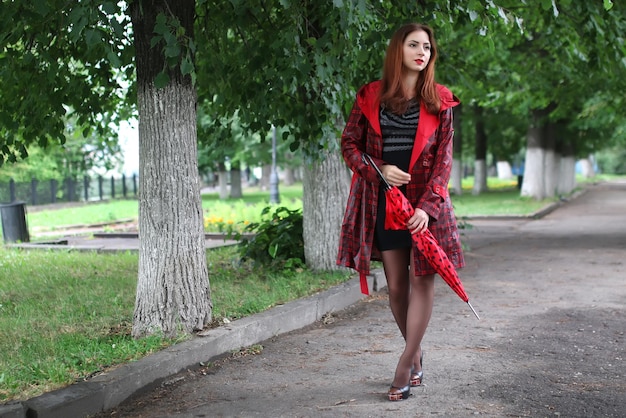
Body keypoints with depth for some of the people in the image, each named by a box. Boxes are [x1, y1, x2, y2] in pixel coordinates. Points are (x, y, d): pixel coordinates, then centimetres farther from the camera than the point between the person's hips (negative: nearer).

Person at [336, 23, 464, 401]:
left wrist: (428, 206, -14)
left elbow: (443, 158, -2)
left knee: (422, 279, -5)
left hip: (425, 201, -1)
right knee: (396, 285, 5)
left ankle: (405, 367, 1)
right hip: (384, 201, 1)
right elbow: (349, 144, 7)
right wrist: (379, 170, -10)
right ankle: (417, 357, 23)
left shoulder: (439, 101, 2)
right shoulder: (371, 97, 4)